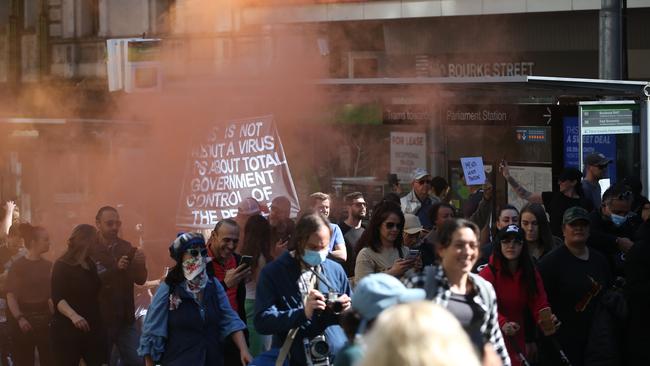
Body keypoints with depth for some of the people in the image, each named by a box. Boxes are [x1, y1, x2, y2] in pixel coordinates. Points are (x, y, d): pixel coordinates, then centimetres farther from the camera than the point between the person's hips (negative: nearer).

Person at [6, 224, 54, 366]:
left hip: (45, 320, 5)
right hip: (25, 320, -5)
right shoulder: (18, 266, -6)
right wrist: (19, 318, -25)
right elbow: (11, 296, -12)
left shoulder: (48, 266, 10)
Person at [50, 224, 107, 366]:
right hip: (67, 331, -7)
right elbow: (58, 298, -17)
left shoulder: (91, 264, 18)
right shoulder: (62, 266, -5)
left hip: (94, 329, 7)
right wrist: (73, 316, -36)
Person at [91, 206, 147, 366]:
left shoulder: (126, 248, 7)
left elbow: (141, 280, 4)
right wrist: (116, 268, -30)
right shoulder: (90, 250, -8)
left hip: (126, 319, 4)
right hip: (101, 320, -4)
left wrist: (140, 264, -17)